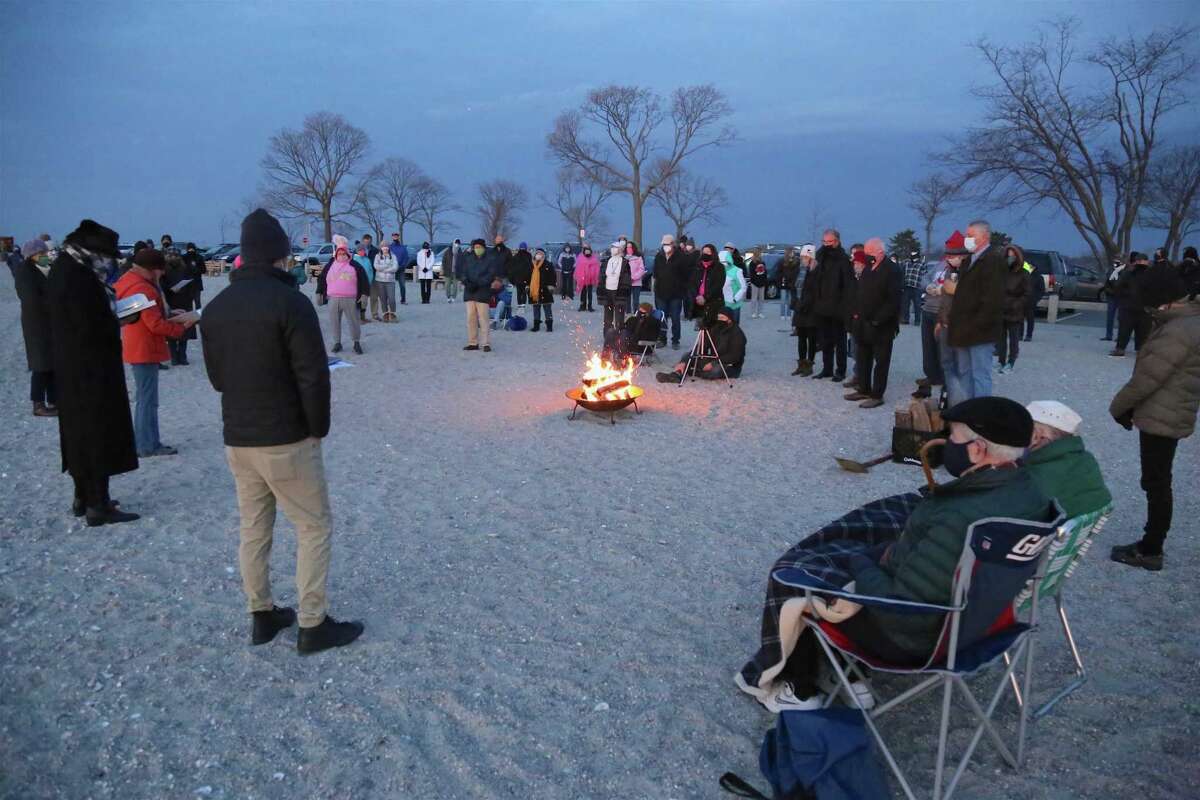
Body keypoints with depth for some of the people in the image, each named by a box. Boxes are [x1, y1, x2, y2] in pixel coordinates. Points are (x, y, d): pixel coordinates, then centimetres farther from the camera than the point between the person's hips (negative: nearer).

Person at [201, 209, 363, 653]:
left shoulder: (215, 307, 5)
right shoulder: (289, 302, -16)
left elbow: (217, 376, 12)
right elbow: (314, 376, -19)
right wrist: (318, 428, -6)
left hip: (236, 438, 7)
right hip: (286, 440, -6)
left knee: (253, 529, 16)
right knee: (314, 526, 6)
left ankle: (261, 616, 27)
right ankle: (312, 625, 9)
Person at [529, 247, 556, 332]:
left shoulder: (548, 265, -4)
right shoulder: (532, 266, 11)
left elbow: (553, 277, -7)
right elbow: (529, 277, 21)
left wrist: (551, 286, -14)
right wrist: (527, 286, 15)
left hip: (544, 291, -5)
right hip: (534, 291, 5)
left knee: (548, 309, 0)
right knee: (536, 309, 12)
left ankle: (549, 326, 4)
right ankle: (536, 325, 20)